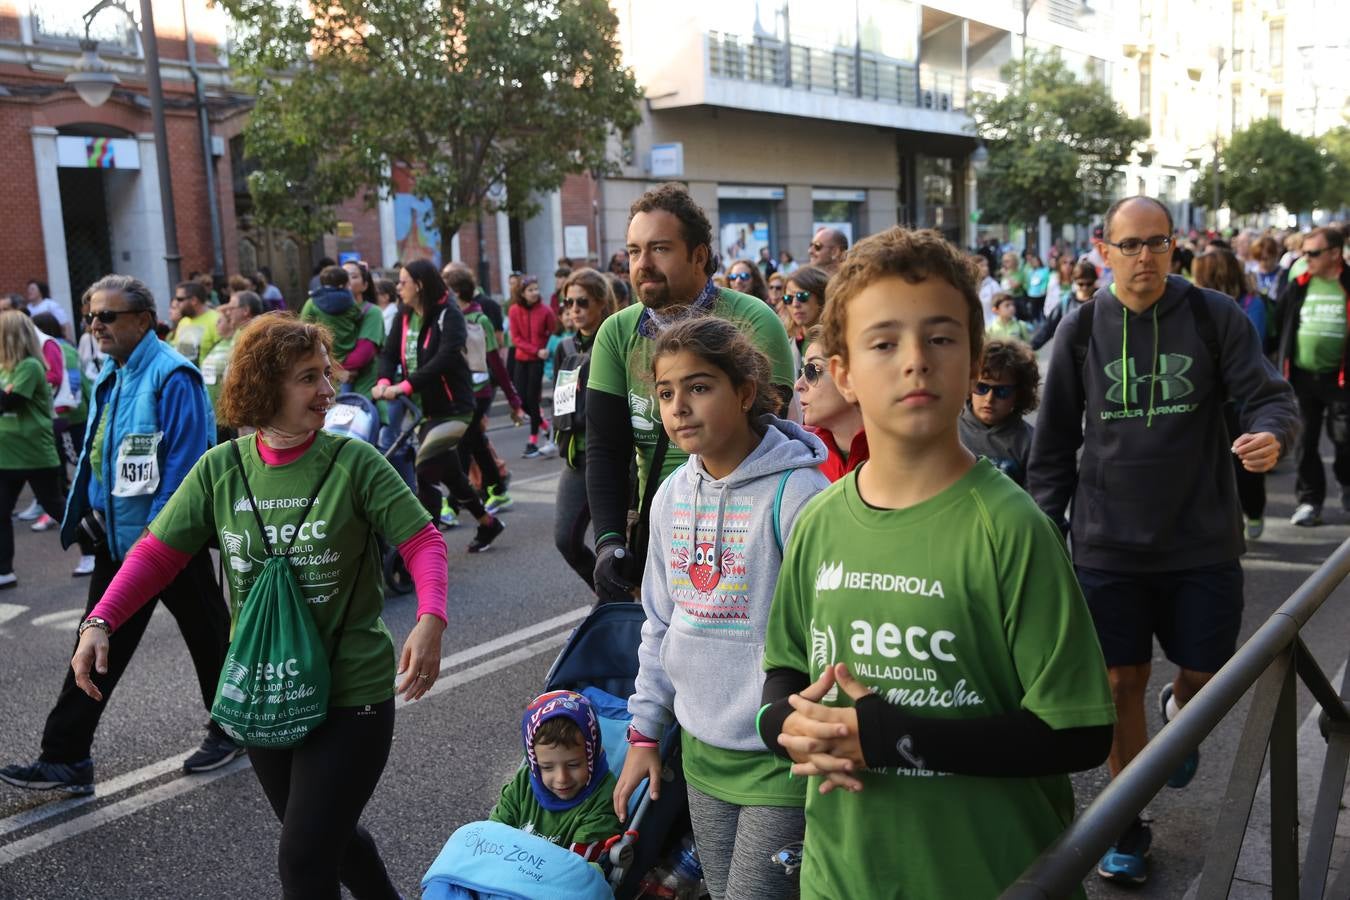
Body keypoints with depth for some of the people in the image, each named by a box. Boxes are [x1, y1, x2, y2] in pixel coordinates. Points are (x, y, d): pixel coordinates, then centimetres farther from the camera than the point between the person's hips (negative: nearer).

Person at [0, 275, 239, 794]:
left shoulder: (172, 377, -18)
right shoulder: (111, 376, 9)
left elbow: (185, 463, -22)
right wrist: (90, 510, 11)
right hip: (118, 538, 8)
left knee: (207, 637, 10)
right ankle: (64, 758, 16)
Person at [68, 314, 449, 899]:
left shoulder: (354, 462, -13)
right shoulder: (220, 468, -4)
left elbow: (422, 541, -15)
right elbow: (159, 553, -2)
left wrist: (431, 620, -32)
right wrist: (101, 621, -16)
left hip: (350, 695, -4)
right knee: (325, 835, 24)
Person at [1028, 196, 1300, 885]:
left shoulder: (1213, 317, -3)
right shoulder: (1082, 329, -1)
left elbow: (1270, 396, -6)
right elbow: (1054, 442, 4)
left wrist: (1271, 434, -30)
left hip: (1202, 541, 0)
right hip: (1109, 544, 0)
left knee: (1206, 675, 7)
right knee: (1121, 683, 6)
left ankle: (1180, 709, 45)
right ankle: (1127, 823, 25)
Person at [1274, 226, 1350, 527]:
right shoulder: (1297, 286, 3)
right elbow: (1278, 323, 12)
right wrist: (1278, 355, 9)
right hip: (1302, 375, 2)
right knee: (1306, 442, 5)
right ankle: (1309, 500, 15)